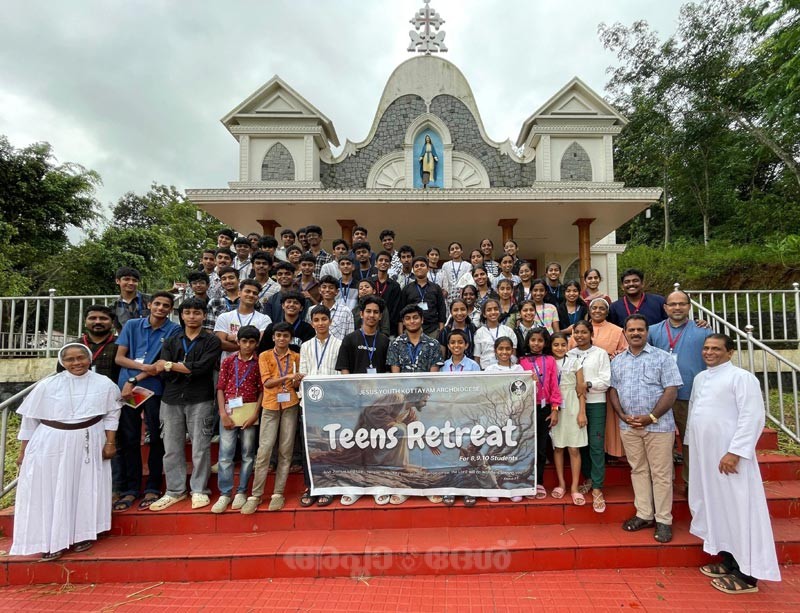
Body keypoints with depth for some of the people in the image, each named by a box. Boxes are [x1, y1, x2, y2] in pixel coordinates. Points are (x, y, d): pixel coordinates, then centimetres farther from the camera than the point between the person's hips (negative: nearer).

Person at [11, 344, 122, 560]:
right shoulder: (47, 386, -5)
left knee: (85, 490, 9)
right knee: (51, 492, 3)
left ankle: (82, 534, 24)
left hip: (88, 445, 0)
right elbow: (30, 419, 3)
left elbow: (111, 415, 1)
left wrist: (110, 443, -3)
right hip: (50, 445, 0)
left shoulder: (104, 384, -5)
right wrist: (23, 450, 6)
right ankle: (52, 541, 16)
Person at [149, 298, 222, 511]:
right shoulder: (171, 342, 14)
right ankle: (175, 490, 22)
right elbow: (165, 372, 1)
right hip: (171, 400, 4)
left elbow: (202, 367, -13)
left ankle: (199, 490, 15)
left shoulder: (211, 341, 2)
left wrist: (171, 365, -5)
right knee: (171, 448, 8)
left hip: (200, 400, -3)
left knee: (200, 447, 1)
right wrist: (190, 368, -10)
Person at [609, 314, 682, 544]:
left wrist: (651, 417, -15)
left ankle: (663, 520, 14)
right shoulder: (617, 361, 11)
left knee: (661, 473, 3)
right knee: (638, 470, 12)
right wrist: (623, 416, -5)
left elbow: (671, 390, -8)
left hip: (658, 425, -4)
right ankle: (644, 515, 23)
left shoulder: (662, 358, -2)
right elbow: (612, 390, 10)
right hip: (628, 426, 4)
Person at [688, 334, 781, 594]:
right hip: (703, 455, 8)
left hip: (728, 455, -8)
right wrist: (690, 442, 16)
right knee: (714, 505, 14)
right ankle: (728, 560, 28)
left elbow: (753, 417, -16)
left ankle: (746, 575, 10)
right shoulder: (700, 378, 14)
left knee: (736, 509, -2)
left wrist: (735, 452, -19)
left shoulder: (741, 377, -10)